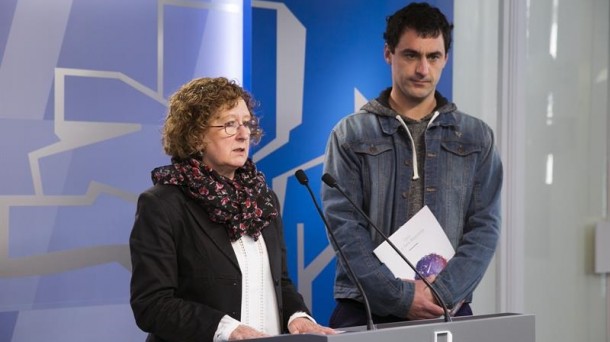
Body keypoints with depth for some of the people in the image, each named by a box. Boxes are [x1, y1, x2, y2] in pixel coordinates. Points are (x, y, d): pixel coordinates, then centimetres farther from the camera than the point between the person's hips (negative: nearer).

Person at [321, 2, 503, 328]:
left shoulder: (476, 137, 7)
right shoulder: (351, 134, 1)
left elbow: (485, 227, 1)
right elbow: (343, 224, -7)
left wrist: (445, 291, -14)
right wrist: (400, 295, -15)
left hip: (449, 311, 2)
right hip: (366, 311, -1)